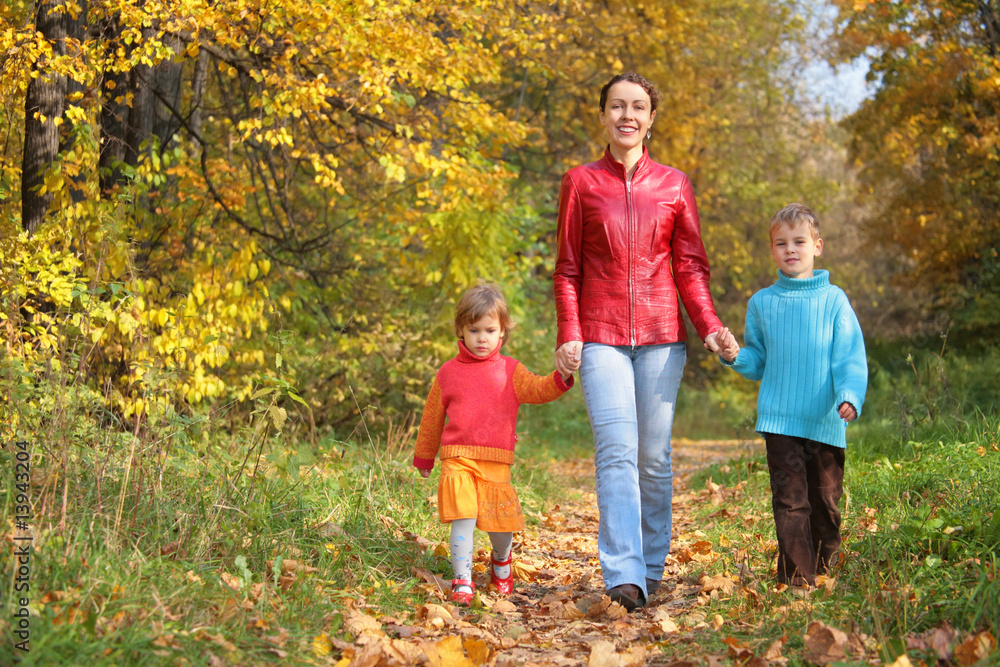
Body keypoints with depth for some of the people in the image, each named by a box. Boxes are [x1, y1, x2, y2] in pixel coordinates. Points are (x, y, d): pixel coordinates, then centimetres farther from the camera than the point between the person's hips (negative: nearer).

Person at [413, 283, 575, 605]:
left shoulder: (510, 370, 9)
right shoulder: (448, 373, 10)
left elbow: (536, 389, -6)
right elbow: (432, 418, 19)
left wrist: (561, 378, -26)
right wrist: (424, 458, 25)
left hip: (497, 461, 1)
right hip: (458, 460, 0)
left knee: (501, 521, 4)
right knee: (463, 519, -13)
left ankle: (501, 560, 36)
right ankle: (462, 582, -7)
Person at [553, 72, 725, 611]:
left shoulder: (675, 185, 11)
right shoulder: (580, 183, 8)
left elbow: (691, 266, 8)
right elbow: (567, 270, 7)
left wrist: (710, 326, -7)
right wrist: (568, 335, -4)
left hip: (661, 336, 2)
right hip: (601, 338, -1)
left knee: (654, 457, 3)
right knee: (616, 452, -14)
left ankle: (652, 565, 17)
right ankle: (623, 577, -18)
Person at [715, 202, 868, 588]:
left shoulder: (833, 300, 2)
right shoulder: (762, 303, 7)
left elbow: (850, 358, -2)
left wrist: (849, 397, -18)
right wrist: (734, 356, -7)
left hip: (826, 420, 0)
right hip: (779, 418, 0)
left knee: (826, 501, 9)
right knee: (790, 499, -5)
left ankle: (825, 572, 29)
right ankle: (796, 580, -1)